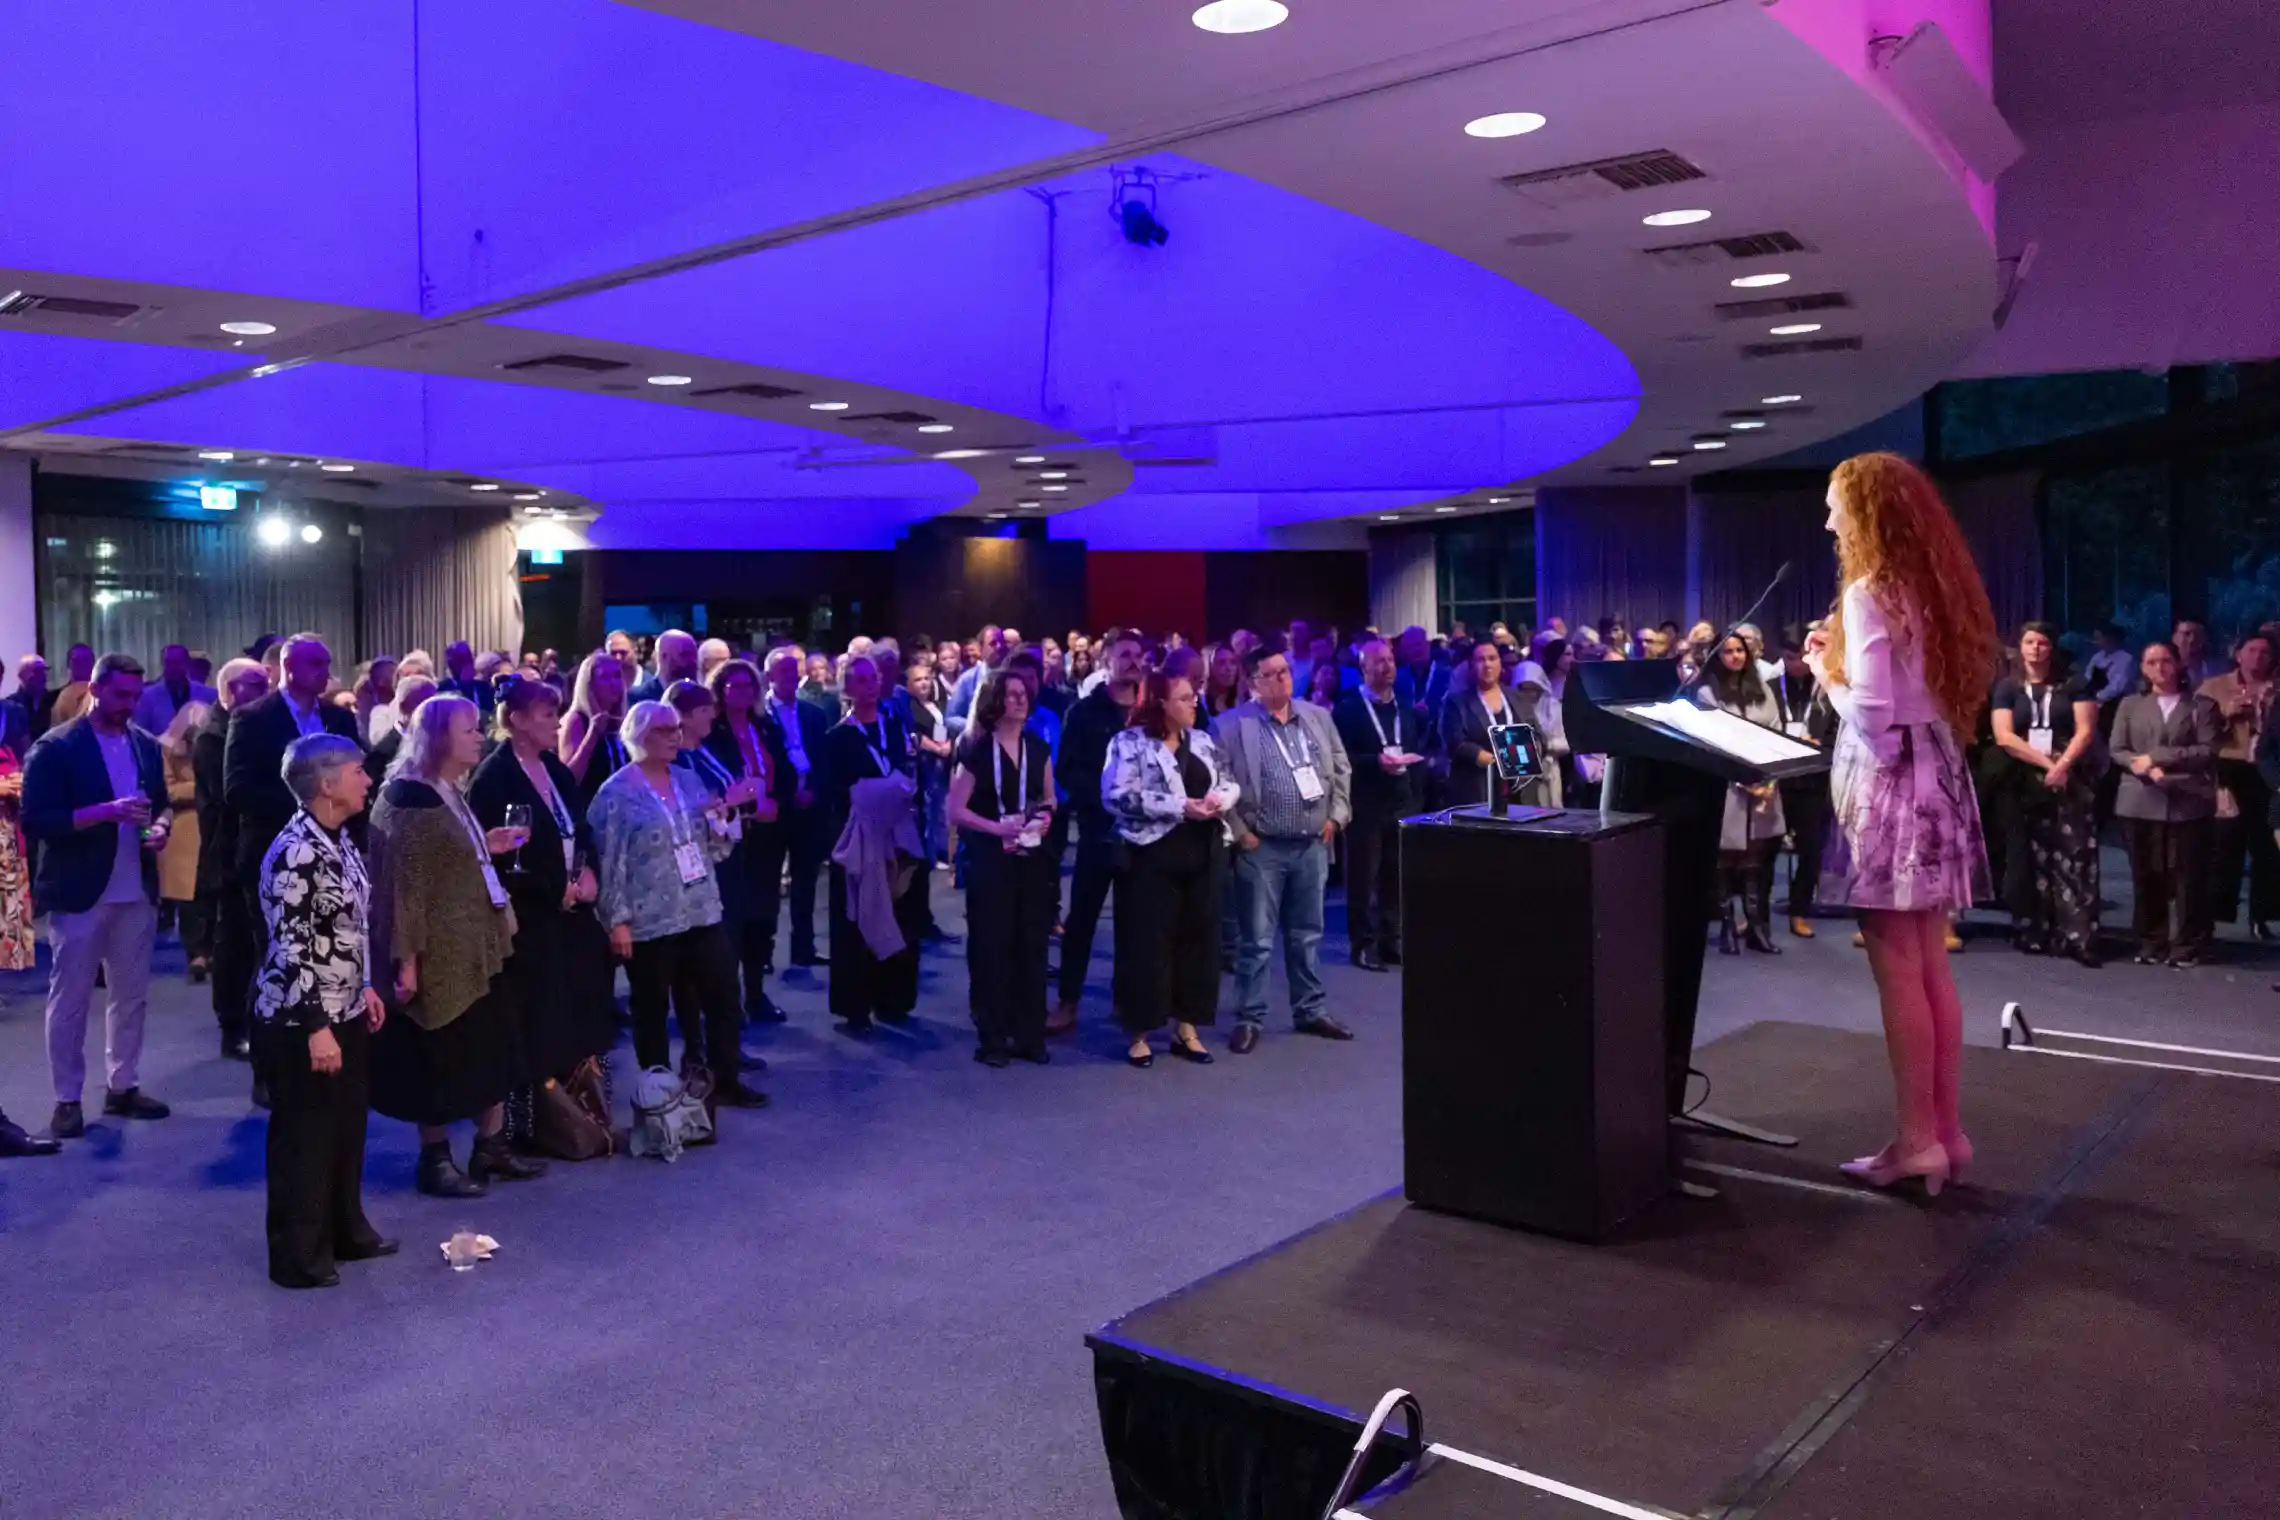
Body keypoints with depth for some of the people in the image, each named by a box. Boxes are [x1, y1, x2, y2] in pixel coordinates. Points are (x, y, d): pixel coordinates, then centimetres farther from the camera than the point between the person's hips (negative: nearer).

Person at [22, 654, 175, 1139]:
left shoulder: (147, 745, 8)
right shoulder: (55, 747, -9)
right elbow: (36, 821, -14)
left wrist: (160, 827, -4)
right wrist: (106, 812, -25)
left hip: (137, 892, 5)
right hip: (78, 893, -5)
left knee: (132, 996, 12)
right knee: (69, 1000, 5)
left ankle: (122, 1086, 24)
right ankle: (67, 1099, 14)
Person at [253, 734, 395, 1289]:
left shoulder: (339, 839, 7)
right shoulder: (295, 852, -21)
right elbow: (291, 949, -23)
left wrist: (364, 986, 18)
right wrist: (315, 1027, -23)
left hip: (345, 1012, 9)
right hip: (303, 1021, -9)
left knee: (347, 1127, 18)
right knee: (304, 1136, 5)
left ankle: (345, 1231, 33)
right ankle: (298, 1257, 19)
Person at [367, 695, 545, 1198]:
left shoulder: (452, 792, 11)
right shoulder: (409, 798, -17)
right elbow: (404, 882, -21)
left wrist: (487, 847, 8)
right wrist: (407, 958, -23)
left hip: (477, 943, 9)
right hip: (438, 950, -9)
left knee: (493, 1047, 14)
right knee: (441, 1059, 3)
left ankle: (491, 1147, 25)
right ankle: (435, 1160, 18)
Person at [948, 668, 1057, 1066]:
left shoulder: (1039, 748, 8)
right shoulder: (977, 750, -5)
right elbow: (956, 809, -7)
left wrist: (1046, 815, -3)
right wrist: (996, 827, -20)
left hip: (1033, 859, 4)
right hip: (990, 860, -4)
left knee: (1031, 946, 7)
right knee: (991, 947, 0)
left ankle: (1029, 1035, 16)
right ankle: (992, 1038, 9)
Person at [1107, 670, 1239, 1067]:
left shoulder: (1202, 740, 12)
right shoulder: (1130, 743, -7)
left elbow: (1230, 784, 15)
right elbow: (1117, 796, -18)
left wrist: (1219, 800, -11)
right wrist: (1181, 807, -20)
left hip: (1202, 854, 6)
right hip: (1153, 857, -6)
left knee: (1198, 938, 9)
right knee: (1147, 942, -1)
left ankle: (1186, 1028, 20)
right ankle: (1140, 1033, 10)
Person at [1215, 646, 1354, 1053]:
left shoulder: (1318, 717, 8)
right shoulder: (1231, 725, -8)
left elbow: (1341, 769, 13)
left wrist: (1336, 816, 4)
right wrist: (1239, 833, -12)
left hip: (1313, 845, 5)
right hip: (1262, 848, -4)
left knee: (1308, 934, 14)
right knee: (1257, 939, 2)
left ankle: (1311, 1011, 26)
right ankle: (1249, 1019, 11)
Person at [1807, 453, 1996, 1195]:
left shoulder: (1869, 593, -13)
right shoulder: (1934, 588, 12)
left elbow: (1872, 713, -19)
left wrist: (1827, 678, -1)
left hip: (1890, 783, -9)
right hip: (1937, 777, 9)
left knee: (1897, 971, -3)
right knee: (1932, 968, 11)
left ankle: (1917, 1140, 2)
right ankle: (1948, 1132, 17)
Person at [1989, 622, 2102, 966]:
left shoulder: (2073, 685, 9)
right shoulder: (2007, 688, 9)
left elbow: (2086, 731, -1)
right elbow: (2004, 737, -3)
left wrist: (2061, 765, -15)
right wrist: (2046, 763, -11)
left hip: (2071, 781, -1)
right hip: (2026, 784, 1)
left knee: (2074, 857, -9)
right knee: (2032, 859, 2)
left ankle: (2079, 937, -13)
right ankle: (2035, 935, 7)